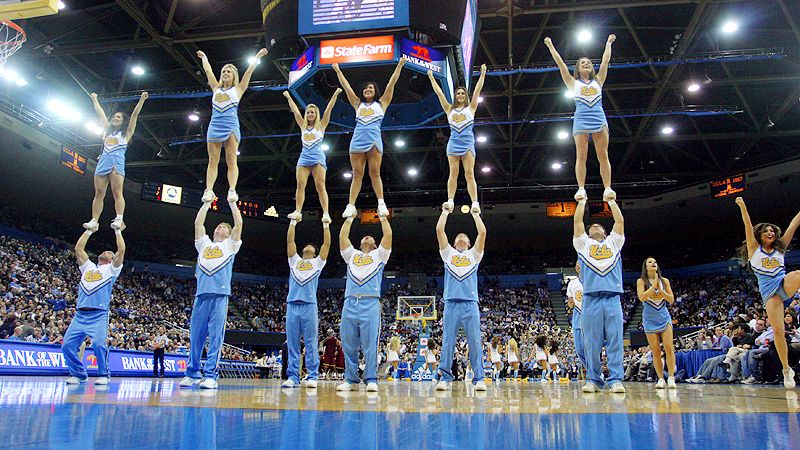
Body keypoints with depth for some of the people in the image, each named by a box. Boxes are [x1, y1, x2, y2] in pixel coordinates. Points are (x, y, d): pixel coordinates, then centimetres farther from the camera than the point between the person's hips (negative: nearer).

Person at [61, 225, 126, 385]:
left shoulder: (112, 269, 14)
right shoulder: (88, 267, 27)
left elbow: (121, 250, 3)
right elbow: (78, 248, 24)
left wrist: (118, 231, 12)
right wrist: (89, 231, 27)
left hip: (99, 315, -5)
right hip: (80, 314, 5)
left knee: (99, 344, -22)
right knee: (67, 345, -5)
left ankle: (104, 375, -6)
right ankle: (79, 374, 13)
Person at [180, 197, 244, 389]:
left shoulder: (230, 245, 18)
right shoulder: (204, 243, 26)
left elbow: (239, 223, 10)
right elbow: (198, 223, 23)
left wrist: (232, 202, 15)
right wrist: (206, 204, 28)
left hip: (220, 296, -3)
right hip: (201, 294, 3)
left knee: (215, 337, -7)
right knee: (196, 336, 2)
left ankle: (210, 376, -8)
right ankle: (192, 374, 9)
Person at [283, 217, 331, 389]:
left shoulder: (317, 262, 19)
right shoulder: (294, 260, 23)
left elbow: (327, 243, 12)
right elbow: (290, 241, 17)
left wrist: (325, 225, 12)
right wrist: (293, 223, 16)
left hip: (309, 305, -2)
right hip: (292, 304, 2)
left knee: (311, 343, -3)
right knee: (292, 343, 1)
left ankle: (312, 376, -1)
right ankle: (292, 376, 4)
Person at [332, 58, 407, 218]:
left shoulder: (381, 103, 17)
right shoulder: (358, 104, 24)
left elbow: (391, 83, 14)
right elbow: (346, 86, 27)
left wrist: (400, 65, 12)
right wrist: (337, 70, 30)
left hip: (374, 140, -2)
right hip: (357, 140, 3)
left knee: (375, 173, -8)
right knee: (357, 174, -2)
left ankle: (381, 204, -9)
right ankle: (351, 206, -6)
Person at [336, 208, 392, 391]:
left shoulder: (379, 255, 21)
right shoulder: (351, 255, 27)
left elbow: (388, 236, 10)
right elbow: (342, 236, 19)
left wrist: (383, 217, 16)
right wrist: (350, 217, 24)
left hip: (371, 303, -3)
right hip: (350, 302, 3)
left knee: (370, 344, -7)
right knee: (348, 345, 0)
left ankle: (371, 380, -6)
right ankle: (351, 380, 6)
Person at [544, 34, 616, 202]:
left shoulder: (598, 81, 24)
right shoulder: (573, 83, 18)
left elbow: (606, 60, 26)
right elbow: (560, 63, 16)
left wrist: (608, 43, 34)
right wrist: (550, 45, 16)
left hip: (599, 119, 2)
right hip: (581, 120, -2)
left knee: (603, 156, -7)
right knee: (581, 156, -9)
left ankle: (607, 189, -14)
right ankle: (581, 189, -13)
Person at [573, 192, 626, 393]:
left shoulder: (613, 242, 23)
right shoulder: (583, 244, 20)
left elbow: (620, 221, 17)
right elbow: (577, 221, 15)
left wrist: (611, 201, 26)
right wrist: (582, 201, 25)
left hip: (613, 299, 1)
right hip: (591, 299, -1)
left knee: (615, 341, -3)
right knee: (592, 343, -2)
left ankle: (615, 379, 0)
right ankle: (592, 379, 3)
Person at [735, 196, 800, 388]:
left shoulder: (780, 248, 16)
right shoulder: (754, 248, 10)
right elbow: (748, 226, -3)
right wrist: (742, 206, -13)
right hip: (769, 292, -2)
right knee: (778, 330, -8)